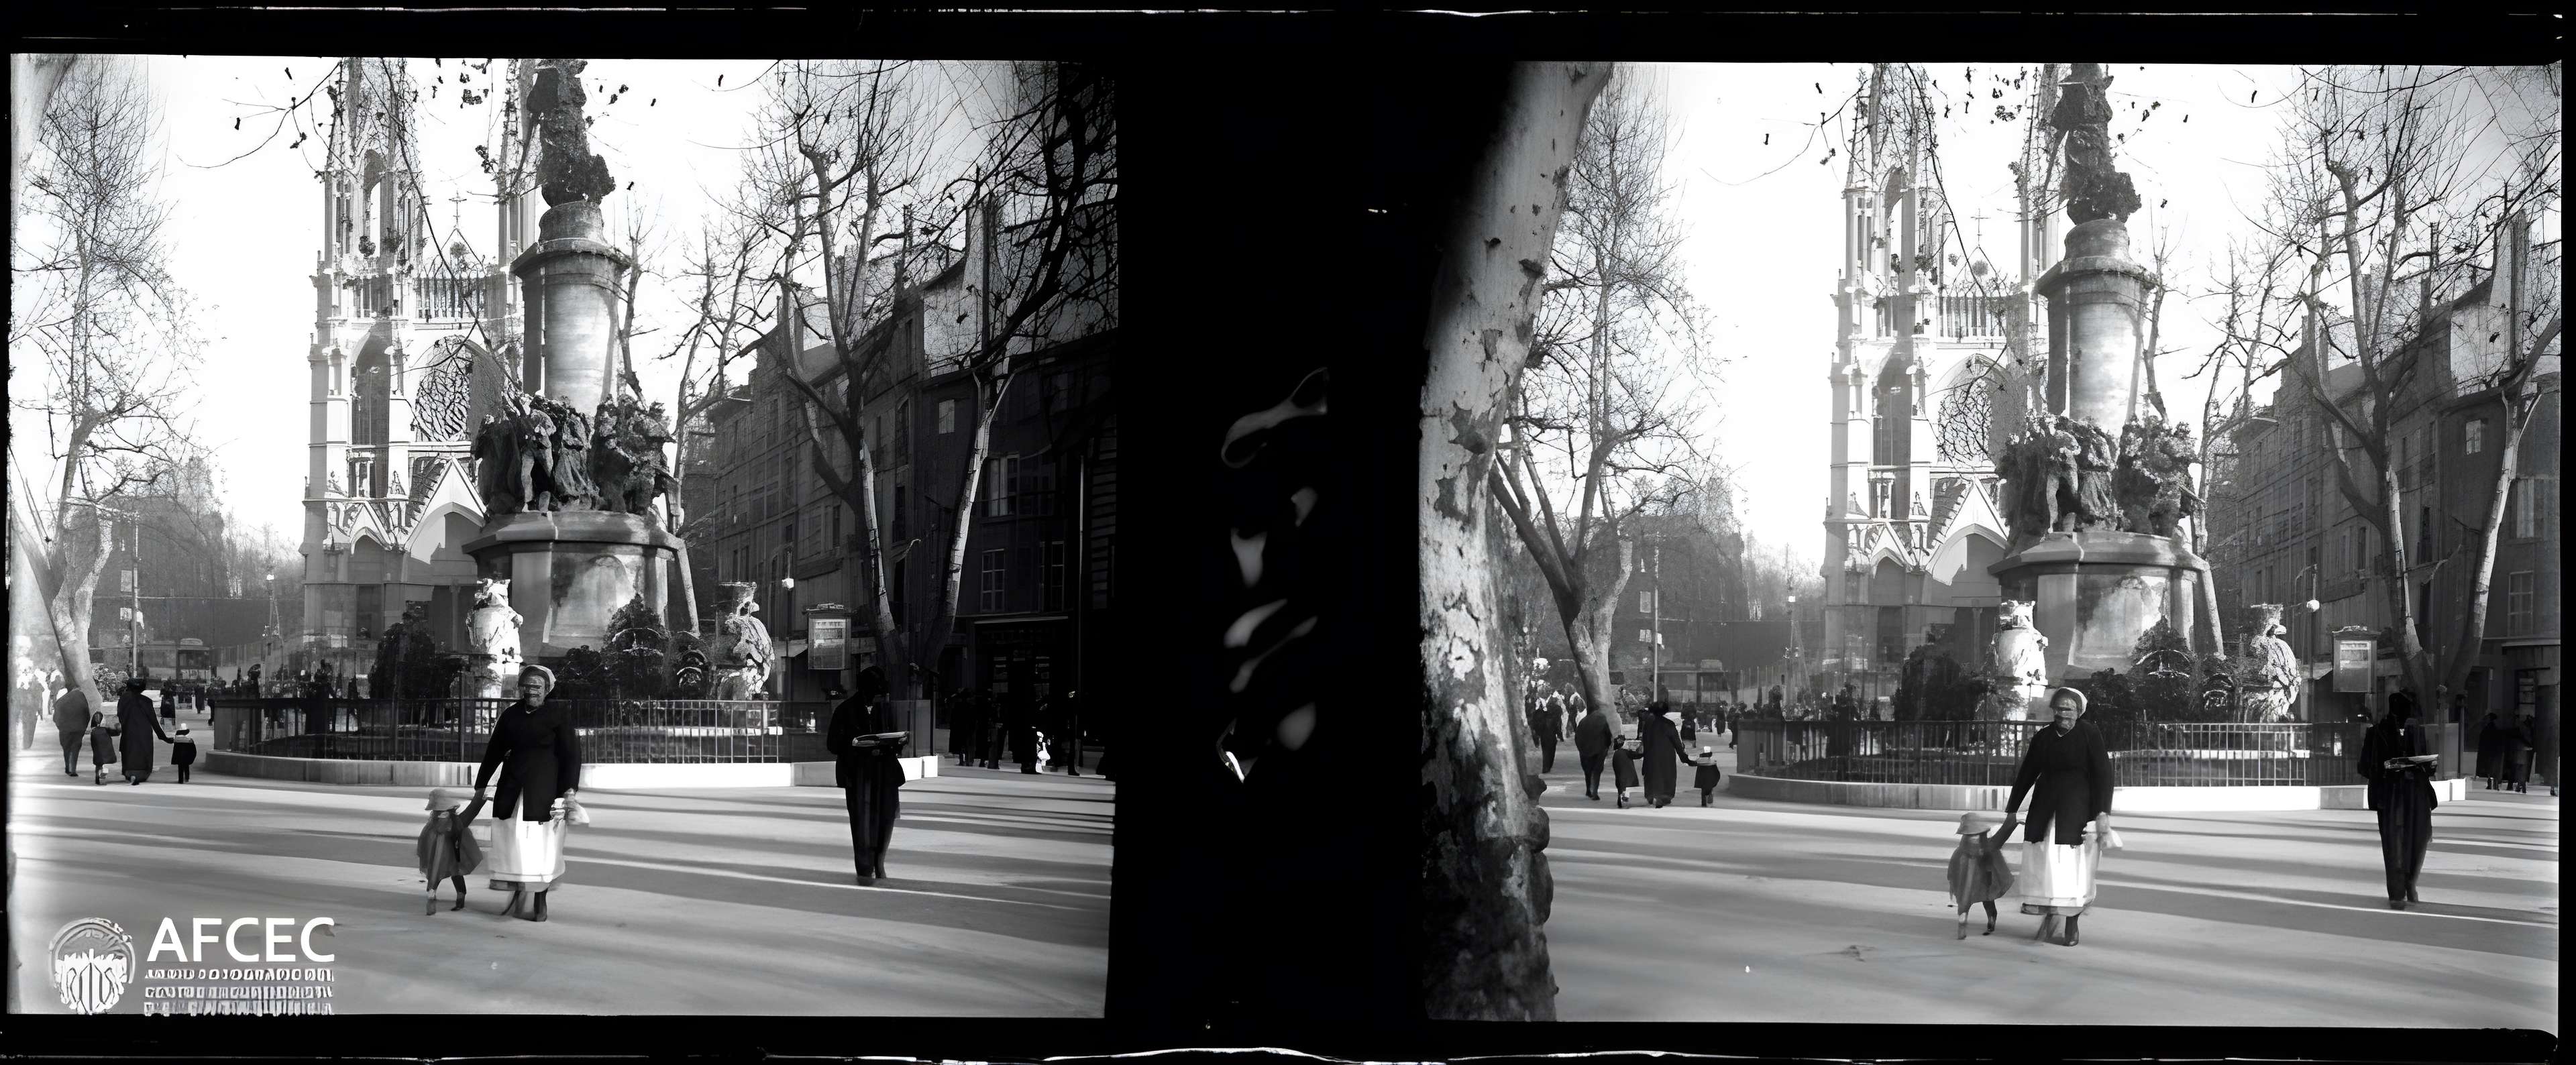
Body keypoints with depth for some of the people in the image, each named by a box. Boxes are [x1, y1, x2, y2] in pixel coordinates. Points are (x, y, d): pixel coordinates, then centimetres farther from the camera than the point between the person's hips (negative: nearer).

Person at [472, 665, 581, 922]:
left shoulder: (559, 714, -2)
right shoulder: (510, 715, 9)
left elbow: (571, 754, -4)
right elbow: (494, 752, 16)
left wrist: (570, 789, -13)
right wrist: (480, 787, 18)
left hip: (544, 788, -4)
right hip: (513, 785, 4)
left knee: (542, 845, -1)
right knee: (512, 843, 1)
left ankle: (540, 903, 8)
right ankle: (517, 897, 10)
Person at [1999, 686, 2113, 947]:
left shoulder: (2090, 736, -3)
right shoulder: (2042, 738, 8)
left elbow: (2103, 774, -6)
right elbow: (2026, 774, 15)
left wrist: (2103, 813, -14)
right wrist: (2012, 811, 17)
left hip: (2077, 808, -4)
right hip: (2045, 808, 4)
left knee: (2074, 865, -2)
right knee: (2044, 863, -2)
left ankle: (2072, 925, 8)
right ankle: (2048, 914, 15)